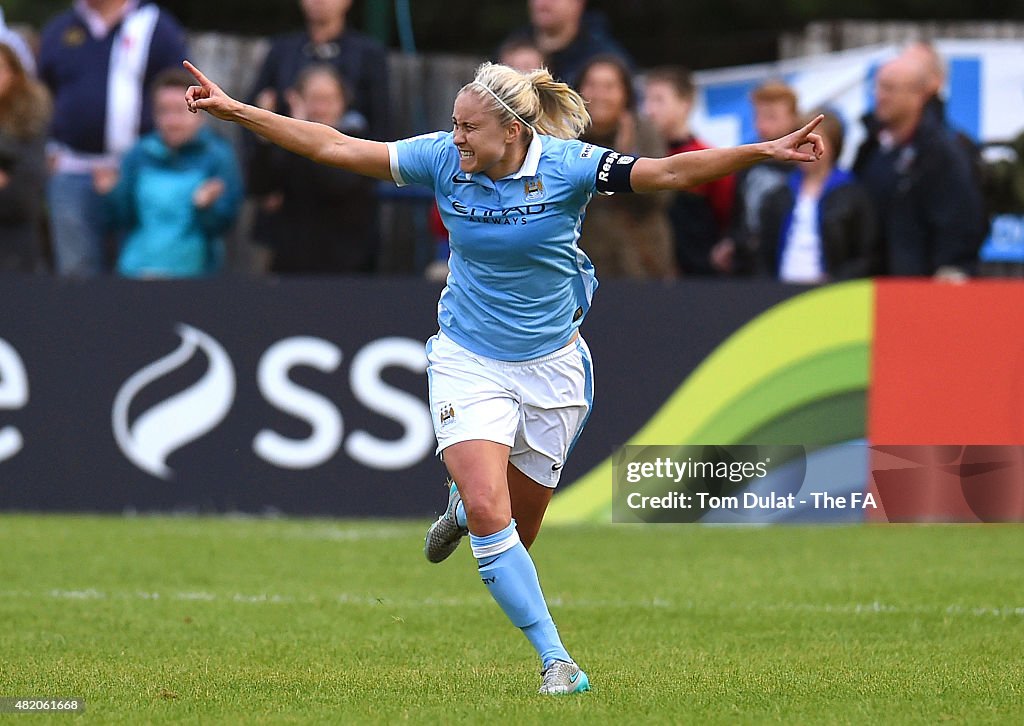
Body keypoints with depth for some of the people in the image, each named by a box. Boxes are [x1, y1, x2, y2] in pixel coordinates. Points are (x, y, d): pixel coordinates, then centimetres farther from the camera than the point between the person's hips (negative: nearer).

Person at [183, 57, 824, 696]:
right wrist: (235, 110, -11)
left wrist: (764, 153, -34)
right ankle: (556, 660, -11)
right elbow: (334, 147, -7)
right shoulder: (444, 159, -10)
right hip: (468, 361, 0)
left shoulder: (567, 164, -15)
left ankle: (465, 505, 47)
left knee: (517, 533, 9)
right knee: (488, 513, -20)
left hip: (551, 367, 0)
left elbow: (669, 173, -22)